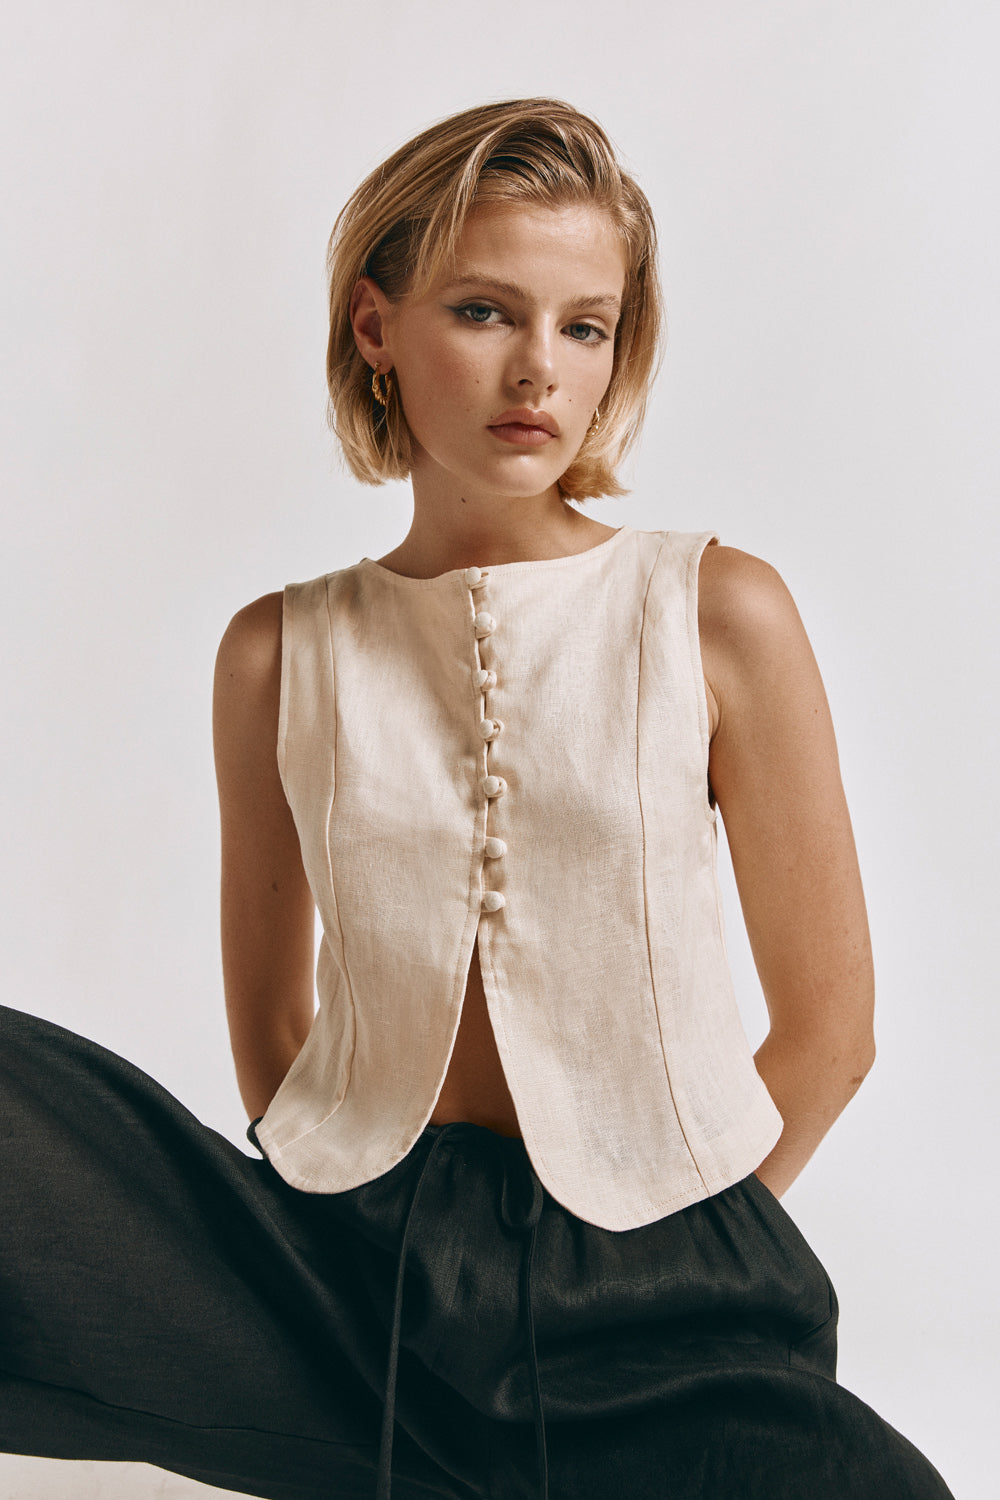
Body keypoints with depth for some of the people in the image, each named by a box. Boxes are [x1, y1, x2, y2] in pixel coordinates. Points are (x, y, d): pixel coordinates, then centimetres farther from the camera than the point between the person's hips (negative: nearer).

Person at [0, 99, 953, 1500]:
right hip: (349, 1272, 2)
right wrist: (371, 1260, 3)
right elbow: (270, 1025, 12)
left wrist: (659, 1255, 6)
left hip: (649, 1306, -1)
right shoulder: (278, 655, 5)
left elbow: (828, 1025, 3)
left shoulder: (721, 617, -1)